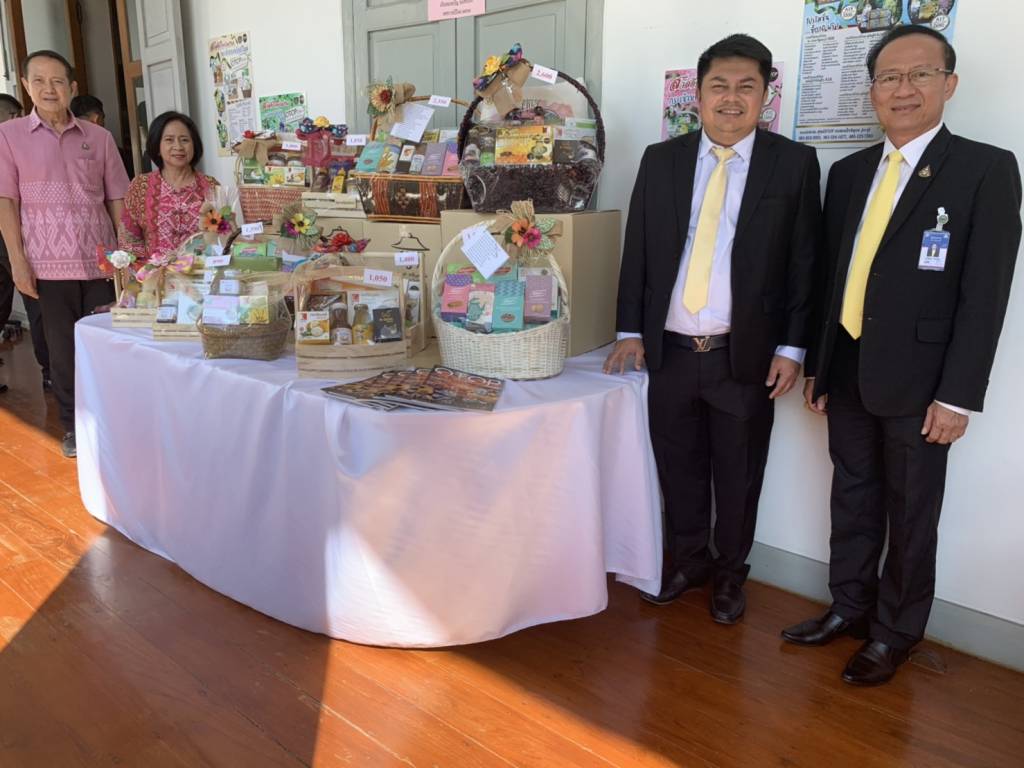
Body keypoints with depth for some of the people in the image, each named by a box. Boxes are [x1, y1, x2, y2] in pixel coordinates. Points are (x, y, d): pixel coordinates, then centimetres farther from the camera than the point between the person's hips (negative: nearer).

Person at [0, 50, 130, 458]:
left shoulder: (99, 137, 7)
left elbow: (117, 199, 9)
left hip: (101, 259, 1)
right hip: (49, 262, -1)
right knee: (63, 347, 7)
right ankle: (73, 425, 21)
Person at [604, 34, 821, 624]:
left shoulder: (794, 162, -1)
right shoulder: (661, 159, 6)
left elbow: (806, 262, -2)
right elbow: (636, 250, 8)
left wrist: (792, 347, -6)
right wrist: (631, 331, 4)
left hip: (748, 355, -2)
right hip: (670, 352, 2)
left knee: (738, 475, 11)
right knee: (678, 466, 13)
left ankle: (731, 572, 32)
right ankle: (688, 559, 35)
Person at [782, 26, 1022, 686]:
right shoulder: (848, 172, 10)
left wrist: (958, 396, -14)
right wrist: (817, 363, 10)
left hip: (917, 381, -5)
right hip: (847, 373, 5)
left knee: (911, 513, 9)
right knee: (853, 499, 16)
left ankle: (895, 632, 27)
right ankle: (850, 607, 34)